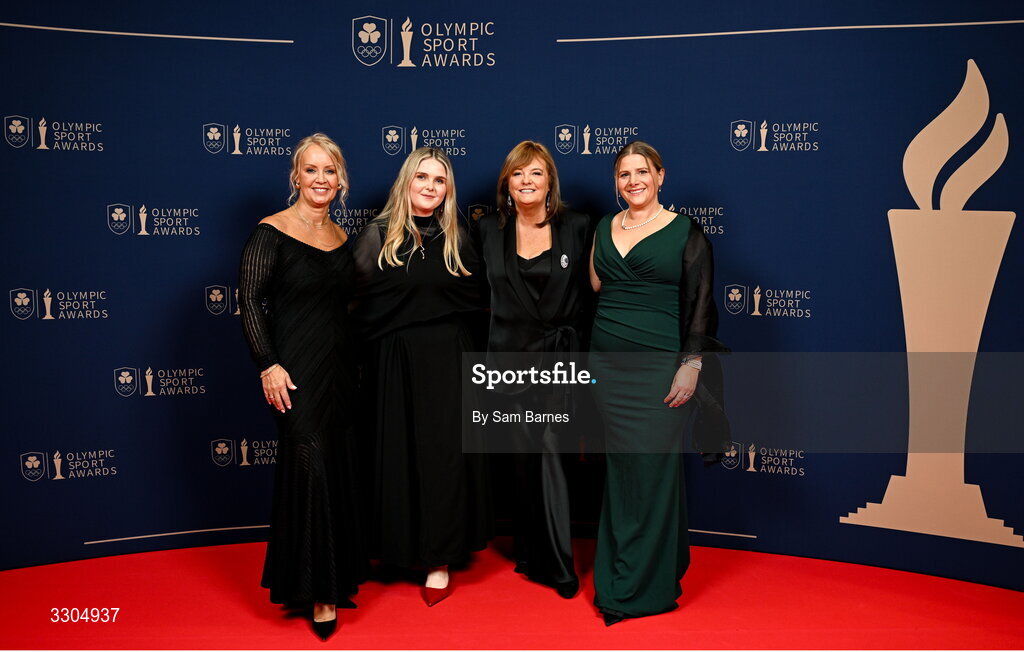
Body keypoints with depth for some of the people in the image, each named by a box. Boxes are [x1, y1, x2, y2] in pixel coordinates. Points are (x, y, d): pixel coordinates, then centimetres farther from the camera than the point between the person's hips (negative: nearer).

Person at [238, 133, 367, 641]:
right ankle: (317, 590, 12)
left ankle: (336, 575, 28)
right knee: (310, 468, -3)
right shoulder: (271, 232, -8)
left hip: (339, 367, 7)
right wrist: (268, 365, -17)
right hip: (296, 370, -6)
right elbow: (249, 300, -12)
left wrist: (355, 362, 14)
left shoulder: (340, 237, 10)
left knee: (340, 470, 12)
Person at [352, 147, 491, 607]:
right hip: (394, 361, -1)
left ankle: (439, 560, 9)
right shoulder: (379, 234, 1)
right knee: (398, 452, 4)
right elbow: (360, 302, -1)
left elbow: (474, 299, 11)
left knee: (443, 453, 0)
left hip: (446, 359, 1)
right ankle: (402, 546, 21)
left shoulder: (457, 238, 8)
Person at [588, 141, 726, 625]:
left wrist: (691, 365, -12)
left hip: (659, 366, -4)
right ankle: (618, 572, 22)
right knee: (619, 468, 9)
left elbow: (700, 304, -6)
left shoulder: (686, 233, -1)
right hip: (608, 364, 4)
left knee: (653, 470, -1)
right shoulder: (604, 229, 12)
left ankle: (642, 585, 12)